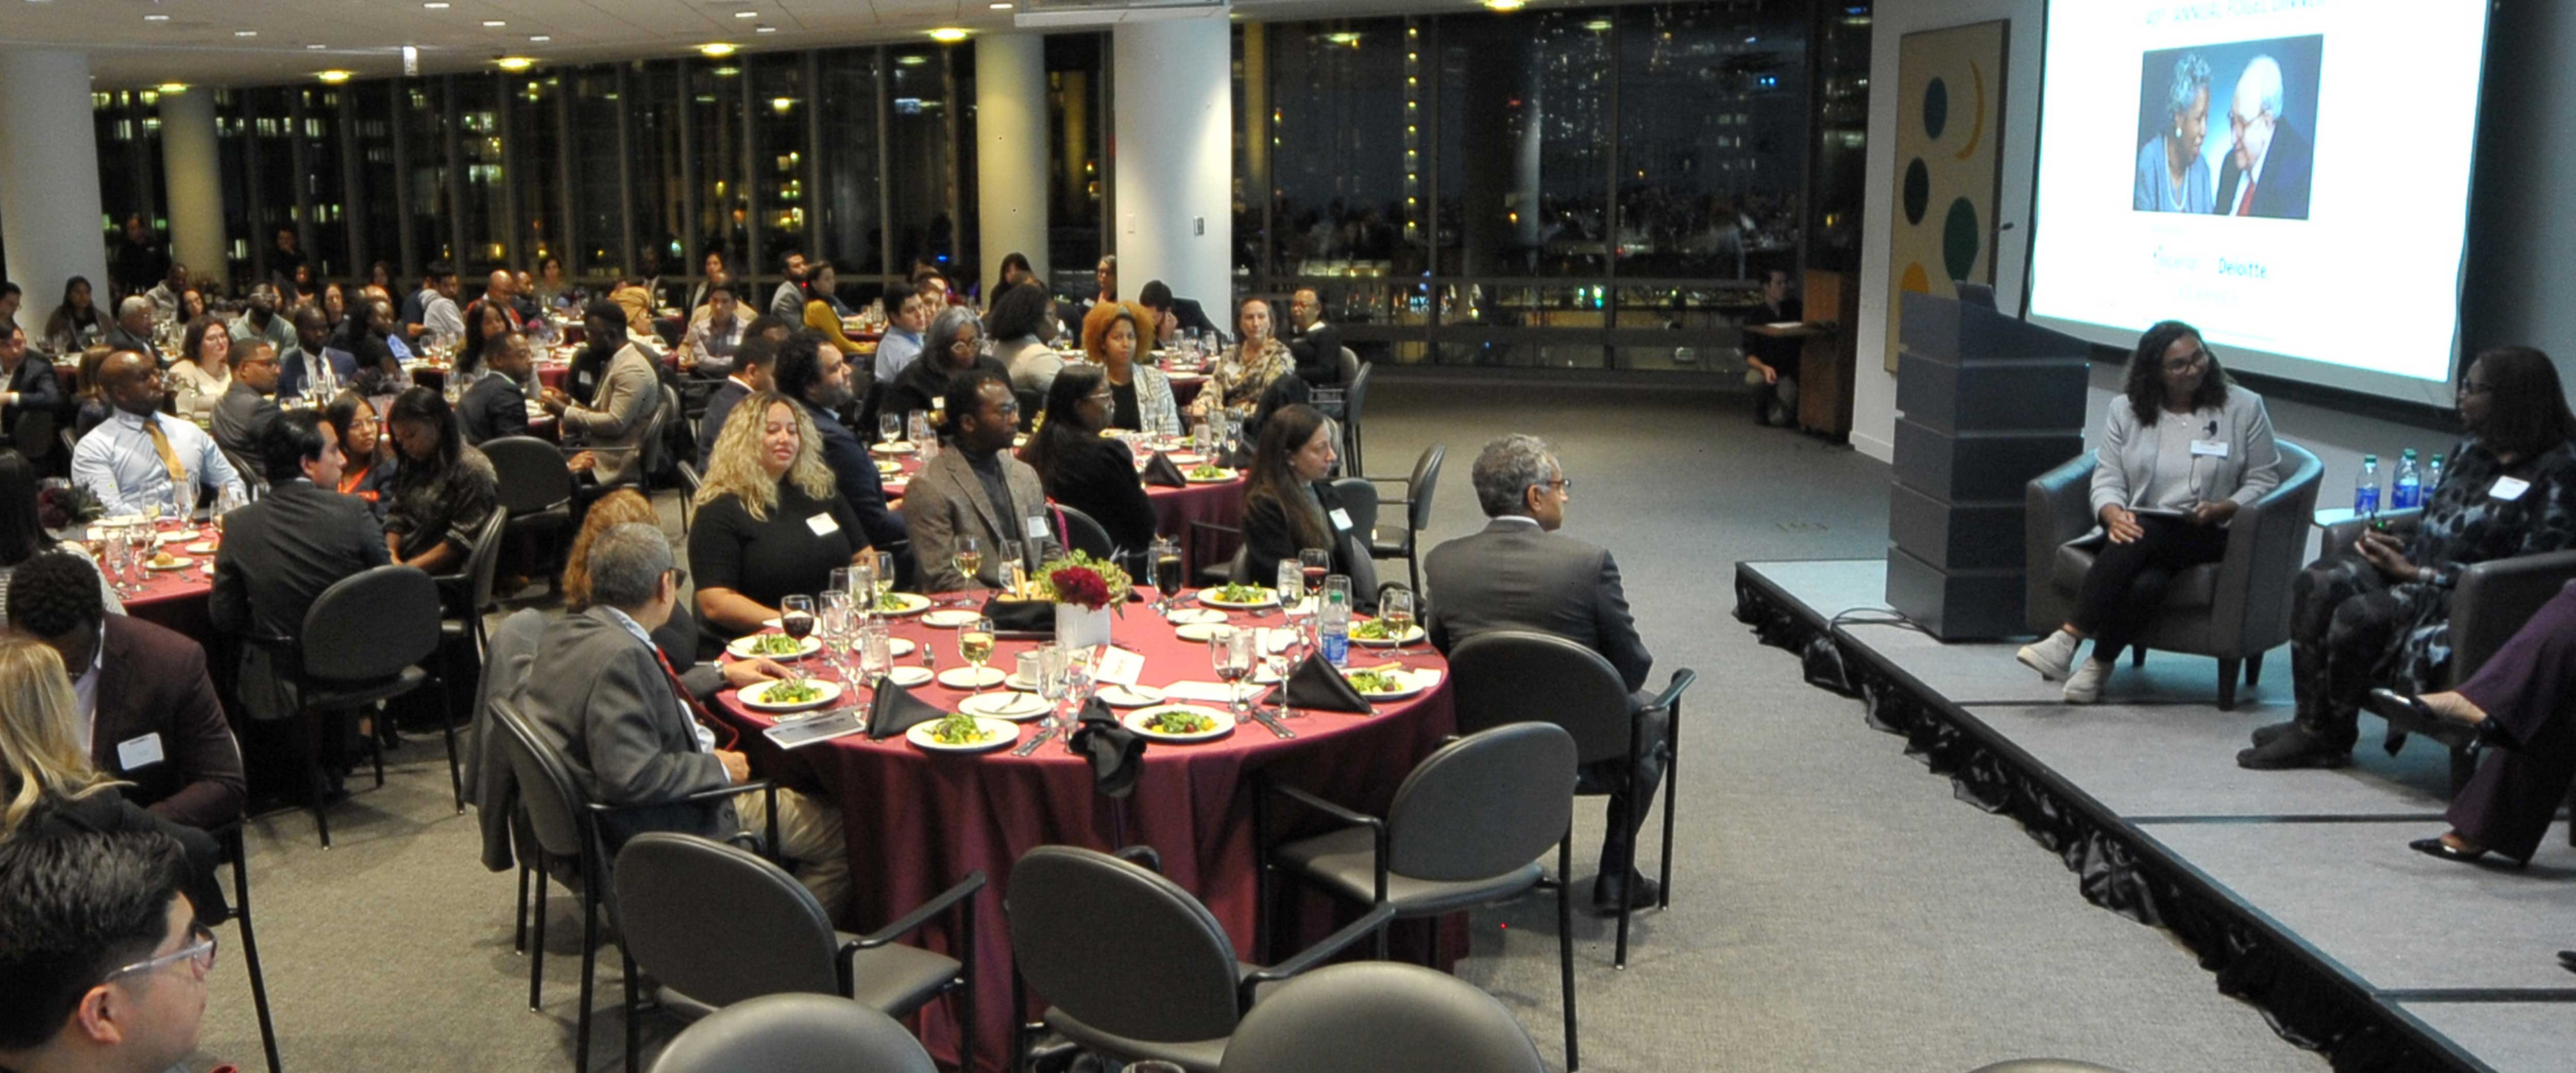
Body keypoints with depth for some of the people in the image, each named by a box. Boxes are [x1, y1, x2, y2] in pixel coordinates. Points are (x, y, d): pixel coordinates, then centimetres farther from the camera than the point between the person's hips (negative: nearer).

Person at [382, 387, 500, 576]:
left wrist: (410, 567, -17)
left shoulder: (473, 468, -9)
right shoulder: (414, 465, 19)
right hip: (403, 564, 7)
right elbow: (396, 516, 16)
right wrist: (391, 556, -3)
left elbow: (463, 539, -13)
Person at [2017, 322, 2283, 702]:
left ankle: (2069, 640, -35)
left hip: (2206, 538, -2)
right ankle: (2099, 662, -28)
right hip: (2136, 530, 2)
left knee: (2145, 551, -36)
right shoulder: (2126, 410, 12)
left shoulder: (2244, 407, 7)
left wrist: (2221, 510, -14)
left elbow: (2263, 481, 6)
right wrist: (2114, 514, -16)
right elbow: (2108, 478, 7)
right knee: (2146, 581, -35)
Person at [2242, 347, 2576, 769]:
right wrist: (2402, 550, -2)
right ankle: (2311, 722, -19)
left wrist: (2420, 573, -19)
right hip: (2419, 574, 8)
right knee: (2317, 581, -18)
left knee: (2361, 614, -30)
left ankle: (2329, 736, -9)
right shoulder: (2471, 450, 14)